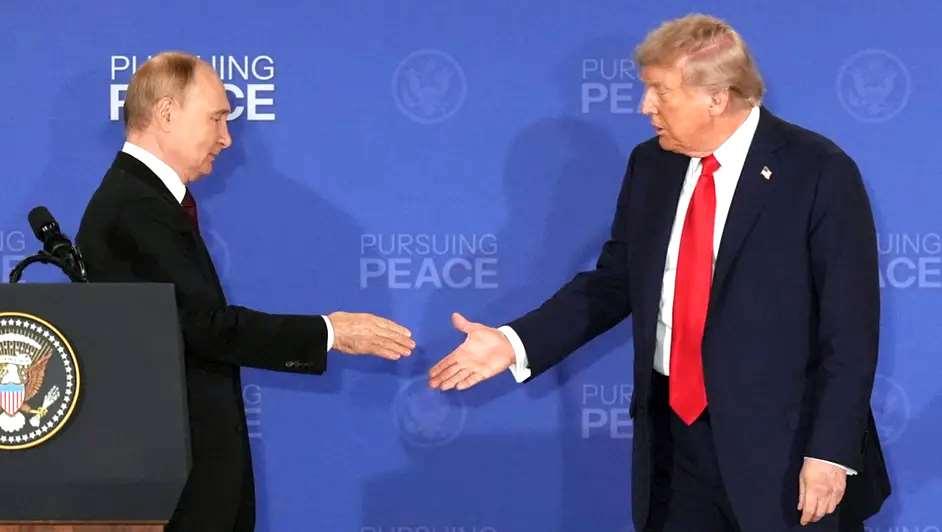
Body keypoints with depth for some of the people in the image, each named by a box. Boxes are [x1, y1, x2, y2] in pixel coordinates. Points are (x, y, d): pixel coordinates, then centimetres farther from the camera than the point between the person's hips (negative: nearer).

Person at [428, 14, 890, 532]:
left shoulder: (820, 172, -11)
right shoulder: (651, 164, 6)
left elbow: (850, 325, -12)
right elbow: (614, 283, 13)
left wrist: (831, 452, -16)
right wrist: (516, 342, 1)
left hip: (783, 445, -5)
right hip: (674, 435, 5)